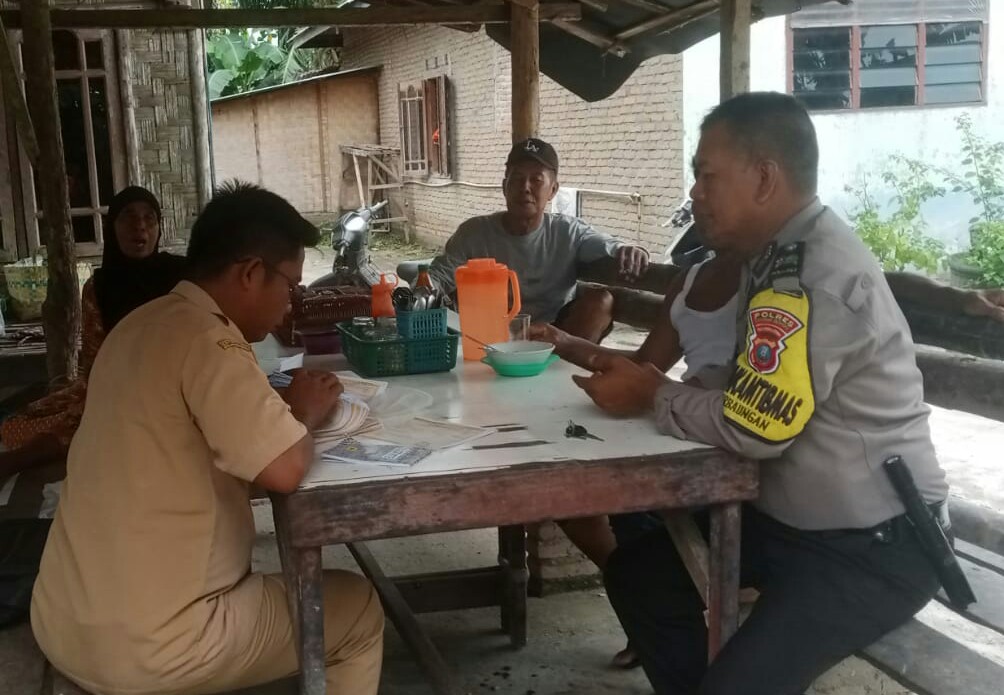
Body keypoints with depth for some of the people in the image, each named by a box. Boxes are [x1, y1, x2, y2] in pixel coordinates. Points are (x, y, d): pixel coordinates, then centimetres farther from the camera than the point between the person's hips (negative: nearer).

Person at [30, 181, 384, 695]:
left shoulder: (144, 325, 8)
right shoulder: (205, 339, -21)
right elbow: (285, 469, -28)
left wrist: (284, 409, 4)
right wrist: (305, 413, -7)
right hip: (148, 648, -9)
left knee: (267, 592, 34)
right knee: (359, 611, 10)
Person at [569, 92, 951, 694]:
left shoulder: (818, 271, -26)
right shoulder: (783, 252, 6)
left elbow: (752, 426, -27)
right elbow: (746, 387, 11)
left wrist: (653, 397, -10)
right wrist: (648, 377, -3)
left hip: (873, 546, -10)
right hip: (790, 519, 10)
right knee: (639, 570, 10)